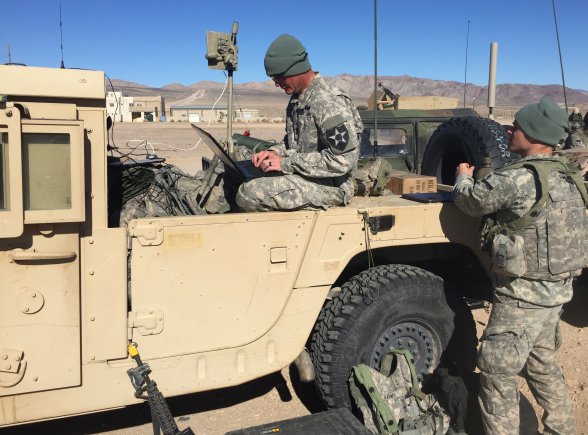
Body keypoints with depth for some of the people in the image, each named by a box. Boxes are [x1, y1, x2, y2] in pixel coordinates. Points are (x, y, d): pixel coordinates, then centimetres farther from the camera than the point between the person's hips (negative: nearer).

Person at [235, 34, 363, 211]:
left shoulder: (330, 103, -18)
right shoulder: (297, 98, 10)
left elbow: (343, 160, -24)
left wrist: (286, 163, -20)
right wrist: (274, 151, 0)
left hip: (329, 185, -9)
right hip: (303, 175, 9)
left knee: (248, 194, -24)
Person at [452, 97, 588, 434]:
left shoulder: (521, 178, -22)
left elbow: (471, 200, -10)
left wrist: (464, 178, 10)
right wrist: (483, 180, 14)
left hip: (524, 293, -9)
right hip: (556, 288, 9)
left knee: (497, 370, 3)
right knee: (542, 364, 23)